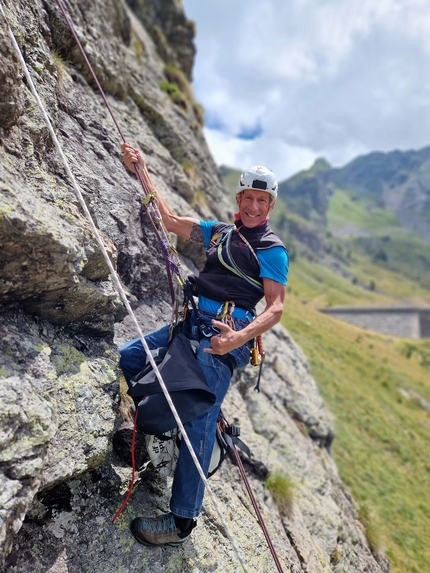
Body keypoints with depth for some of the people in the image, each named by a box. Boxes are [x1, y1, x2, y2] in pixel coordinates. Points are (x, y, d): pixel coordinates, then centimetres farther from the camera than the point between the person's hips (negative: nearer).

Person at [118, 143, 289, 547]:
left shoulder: (272, 249, 1)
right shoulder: (220, 232, 20)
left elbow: (276, 308, -6)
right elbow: (171, 221, 23)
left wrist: (240, 337, -23)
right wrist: (142, 172, 23)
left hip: (228, 332, -7)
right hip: (194, 321, 7)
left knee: (198, 418, -12)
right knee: (128, 356, 2)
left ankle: (182, 519, 2)